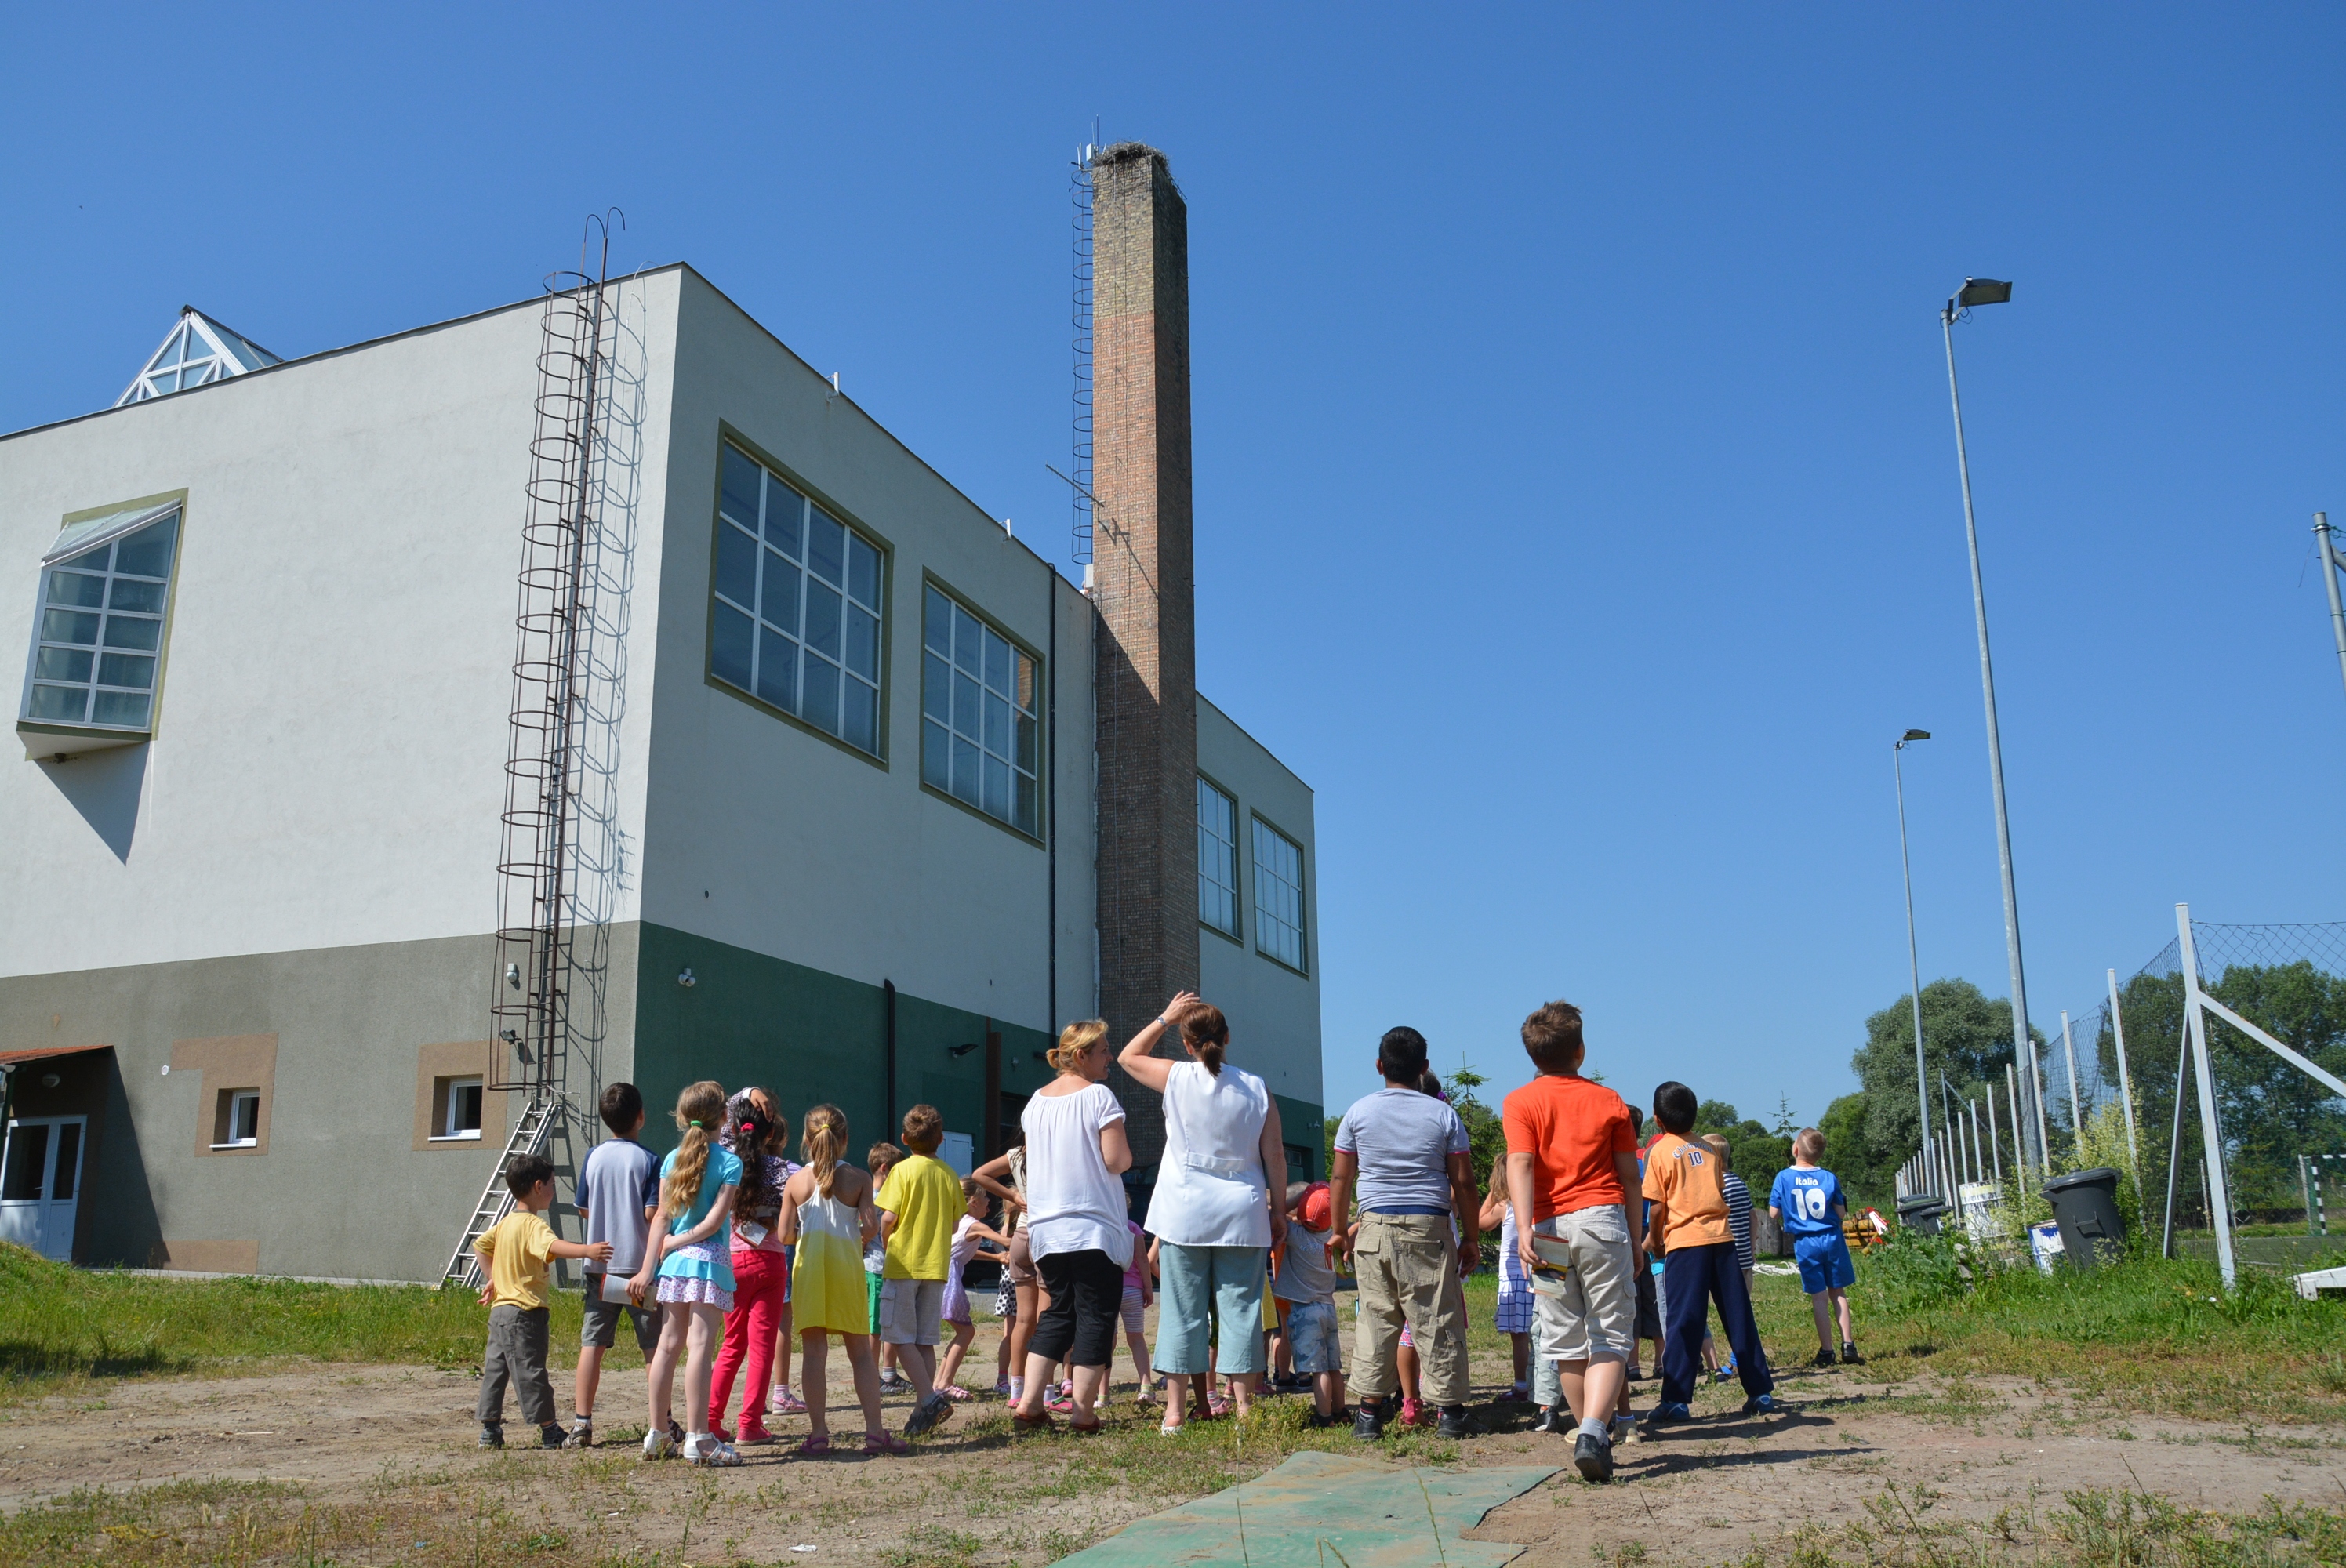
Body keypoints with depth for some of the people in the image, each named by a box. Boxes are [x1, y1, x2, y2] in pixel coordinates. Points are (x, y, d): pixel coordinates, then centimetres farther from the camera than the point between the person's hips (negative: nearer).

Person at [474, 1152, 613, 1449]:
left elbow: (480, 1243, 28)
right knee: (530, 1372, -5)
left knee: (495, 1369, 13)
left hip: (500, 1309, 9)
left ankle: (490, 1430, 19)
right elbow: (552, 1246, -35)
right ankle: (550, 1432, 1)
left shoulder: (505, 1223, 13)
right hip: (524, 1313, -9)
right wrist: (586, 1250, -47)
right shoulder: (532, 1224, -16)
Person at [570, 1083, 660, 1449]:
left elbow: (583, 1210, 10)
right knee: (654, 1347, 7)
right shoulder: (648, 1160, -8)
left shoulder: (593, 1157, 3)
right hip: (639, 1265, -3)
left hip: (600, 1265, 3)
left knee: (592, 1344, 4)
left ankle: (582, 1424, 1)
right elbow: (653, 1213, -13)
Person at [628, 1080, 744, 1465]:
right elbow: (716, 1220, -11)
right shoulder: (729, 1163, -4)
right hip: (709, 1260, -5)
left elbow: (662, 1217, 5)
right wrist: (679, 1242, -1)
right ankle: (698, 1438, -7)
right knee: (700, 1346, -7)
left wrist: (648, 1267, 4)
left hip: (674, 1261, 5)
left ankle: (657, 1433, 18)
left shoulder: (672, 1159, 9)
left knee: (669, 1345, 11)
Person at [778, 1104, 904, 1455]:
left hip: (808, 1265, 1)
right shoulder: (858, 1178, -2)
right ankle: (875, 1431, 5)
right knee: (861, 1351, 7)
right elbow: (872, 1227, -9)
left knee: (814, 1351, 4)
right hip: (846, 1264, 0)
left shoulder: (796, 1182, 2)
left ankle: (819, 1433, 3)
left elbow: (785, 1234, 0)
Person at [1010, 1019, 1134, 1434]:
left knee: (1057, 1313, 15)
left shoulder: (1036, 1101, 11)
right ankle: (1083, 1414, 1)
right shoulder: (1098, 1096, -10)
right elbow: (1116, 1161, -14)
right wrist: (1125, 1153, 6)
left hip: (1046, 1229, 7)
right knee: (1095, 1317, 1)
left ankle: (1028, 1405, 8)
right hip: (1094, 1229, -7)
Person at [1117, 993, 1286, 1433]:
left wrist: (1165, 1018, 17)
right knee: (1240, 1307, 5)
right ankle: (1243, 1403, 6)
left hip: (1185, 1214, -1)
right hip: (1242, 1216, 1)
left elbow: (1128, 1057, 15)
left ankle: (1175, 1409, 7)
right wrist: (1279, 1209, 10)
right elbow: (1275, 1154, 2)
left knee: (1182, 1309, 4)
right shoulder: (1256, 1088, 0)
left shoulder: (1176, 1078, -3)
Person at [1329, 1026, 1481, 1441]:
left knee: (1375, 1319, 6)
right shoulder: (1443, 1114, 1)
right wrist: (1470, 1238, 10)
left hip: (1375, 1226, 1)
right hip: (1429, 1228, -1)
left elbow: (1341, 1178, 5)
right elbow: (1463, 1182, 1)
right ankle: (1451, 1412, 9)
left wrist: (1340, 1229, 16)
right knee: (1438, 1321, 4)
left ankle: (1369, 1412, 7)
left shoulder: (1358, 1112, 3)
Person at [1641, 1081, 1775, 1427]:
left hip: (1685, 1242, -4)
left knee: (1683, 1323, -4)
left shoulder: (1660, 1151, -1)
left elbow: (1658, 1206, -4)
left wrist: (1653, 1237, 11)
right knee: (1739, 1319, 10)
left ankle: (1674, 1401, -6)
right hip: (1722, 1237, 4)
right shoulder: (1709, 1149, 13)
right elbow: (1722, 1195, 15)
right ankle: (1761, 1393, 14)